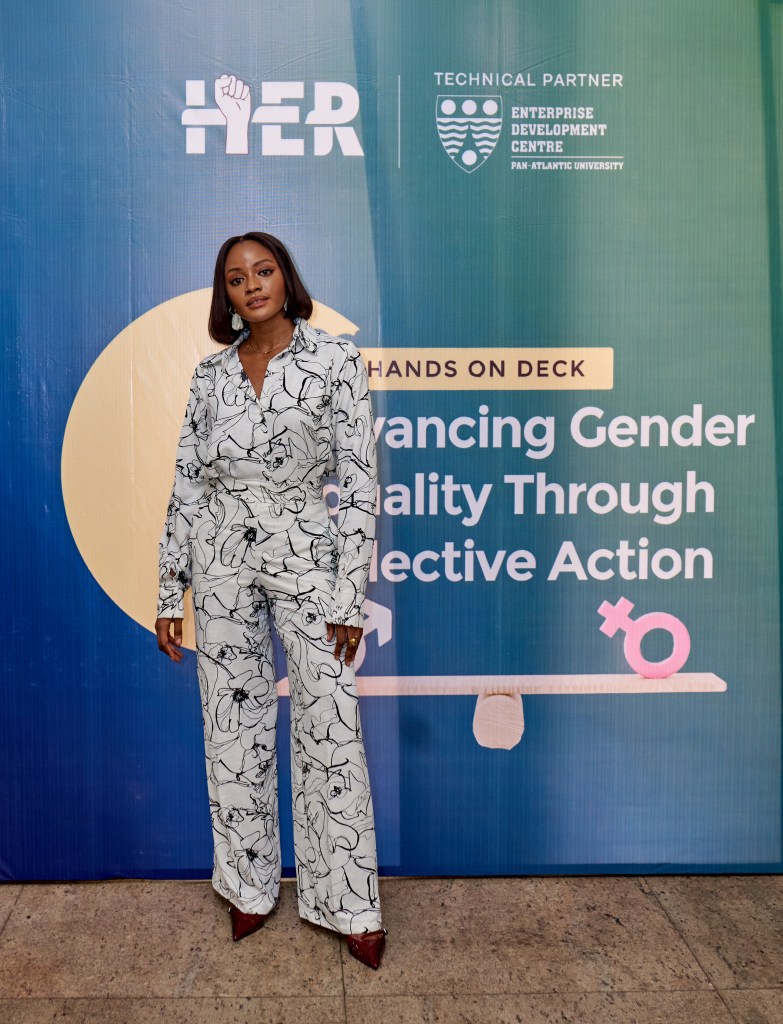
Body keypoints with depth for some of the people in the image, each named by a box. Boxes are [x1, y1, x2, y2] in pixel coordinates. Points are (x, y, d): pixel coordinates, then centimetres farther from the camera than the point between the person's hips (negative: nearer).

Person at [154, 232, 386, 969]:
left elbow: (359, 480, -8)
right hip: (222, 558, 3)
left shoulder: (334, 360, -4)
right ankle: (250, 885, 33)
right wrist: (169, 594, 5)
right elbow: (186, 484, 7)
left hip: (305, 555, -3)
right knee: (233, 724, 11)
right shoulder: (210, 374, 6)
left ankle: (350, 904, 21)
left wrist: (350, 594, -11)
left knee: (330, 728, 1)